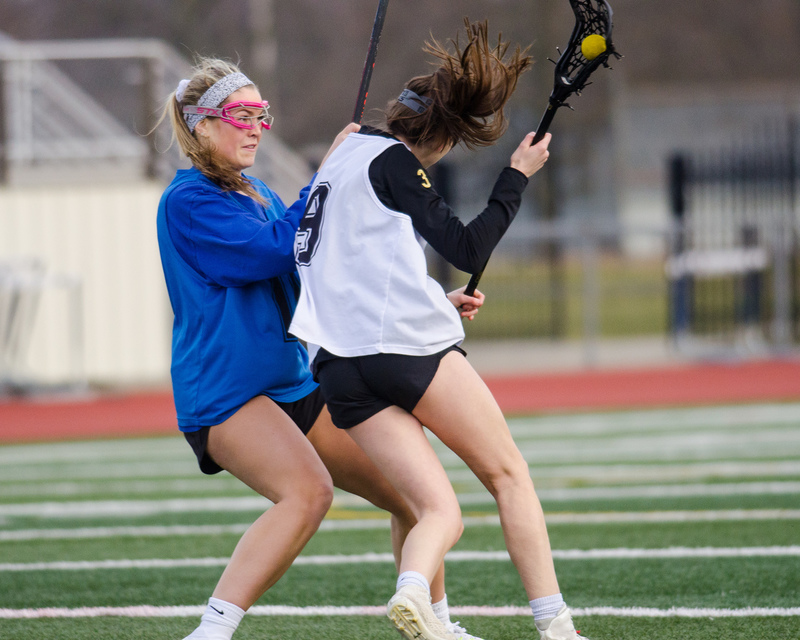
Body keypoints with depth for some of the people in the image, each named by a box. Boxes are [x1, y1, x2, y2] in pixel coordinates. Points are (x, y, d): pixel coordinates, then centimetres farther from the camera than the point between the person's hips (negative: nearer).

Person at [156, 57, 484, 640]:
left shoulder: (262, 198, 18)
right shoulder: (187, 202, -9)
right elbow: (274, 249, -21)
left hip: (296, 389, 9)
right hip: (224, 392, -9)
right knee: (309, 490, -34)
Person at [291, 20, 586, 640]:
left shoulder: (346, 153, 24)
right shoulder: (392, 162, -1)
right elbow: (470, 249, -3)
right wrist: (518, 177, 7)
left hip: (338, 366, 7)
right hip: (408, 342, -7)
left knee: (441, 513, 1)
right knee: (509, 473, 6)